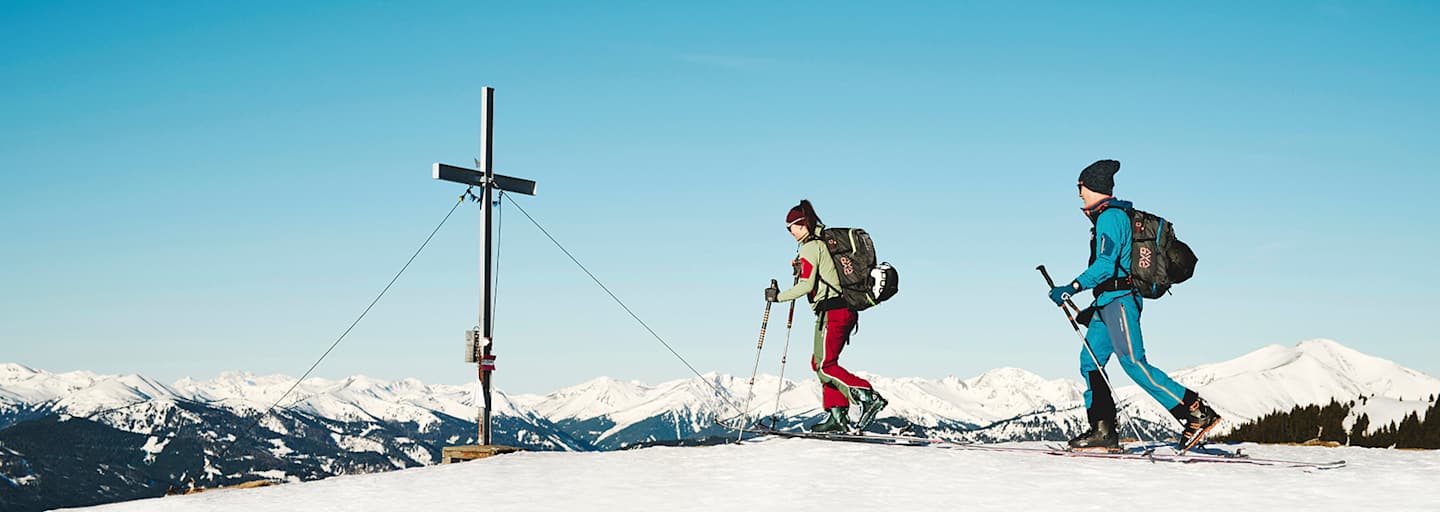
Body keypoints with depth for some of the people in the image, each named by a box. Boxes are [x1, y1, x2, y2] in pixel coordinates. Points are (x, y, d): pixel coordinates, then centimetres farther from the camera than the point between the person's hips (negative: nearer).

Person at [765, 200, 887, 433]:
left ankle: (868, 396, -15)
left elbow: (807, 285, -15)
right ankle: (837, 415, 8)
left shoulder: (810, 247, -9)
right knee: (821, 362, 13)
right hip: (846, 309, 9)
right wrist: (801, 268, 18)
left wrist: (778, 296, -5)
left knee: (825, 365, -6)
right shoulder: (827, 241, 19)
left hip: (831, 311, -9)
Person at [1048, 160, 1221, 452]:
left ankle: (1198, 413, -13)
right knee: (1090, 362, 5)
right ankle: (1103, 431, 3)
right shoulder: (1115, 216, 21)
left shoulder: (1110, 216, -11)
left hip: (1119, 299, -10)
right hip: (1108, 303, 10)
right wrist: (1093, 309, 26)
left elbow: (1106, 265, -21)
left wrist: (1072, 288, -21)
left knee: (1134, 364, -14)